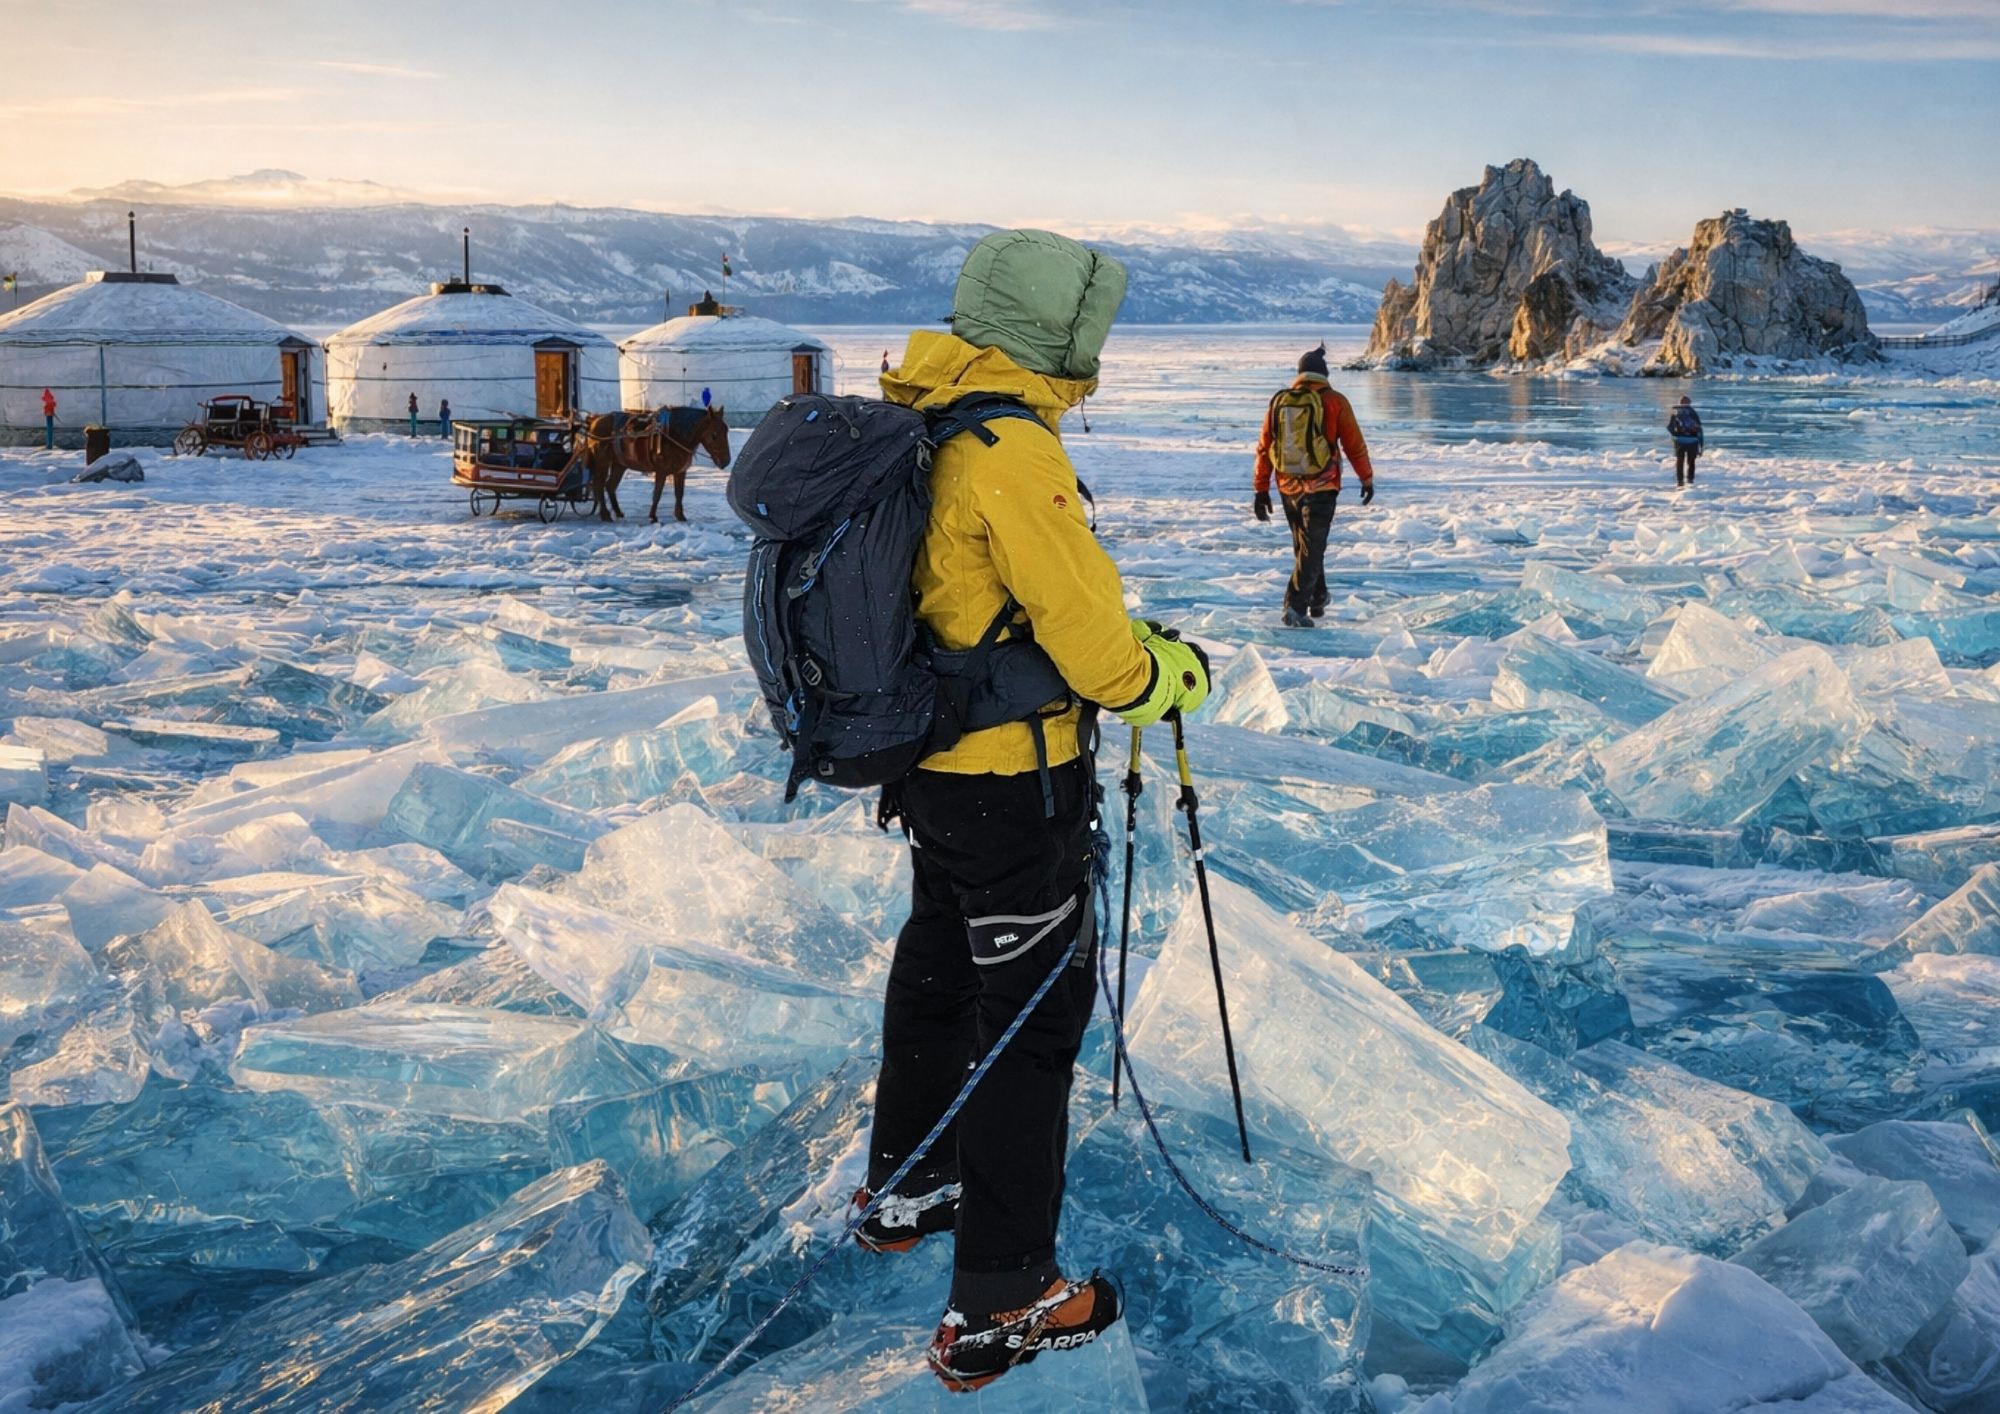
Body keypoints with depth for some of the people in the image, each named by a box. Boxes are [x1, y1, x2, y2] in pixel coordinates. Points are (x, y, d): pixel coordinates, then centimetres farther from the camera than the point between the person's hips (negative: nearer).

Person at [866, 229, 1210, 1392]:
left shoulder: (914, 426, 5)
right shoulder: (1012, 451, -24)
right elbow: (1089, 641, -22)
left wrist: (1126, 636, 12)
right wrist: (1172, 673, -2)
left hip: (930, 762, 10)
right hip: (1013, 783, -10)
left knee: (940, 967, 25)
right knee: (1035, 1015, 0)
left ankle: (906, 1188, 45)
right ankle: (1000, 1307, 8)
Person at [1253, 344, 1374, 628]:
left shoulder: (1279, 402, 4)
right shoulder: (1334, 402, -6)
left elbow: (1264, 448, 6)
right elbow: (1354, 445, -2)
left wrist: (1261, 489, 12)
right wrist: (1367, 478, 11)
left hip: (1288, 487, 4)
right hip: (1321, 487, -4)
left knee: (1304, 546, 20)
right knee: (1312, 548, -4)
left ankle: (1317, 599, 34)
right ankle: (1296, 607, -18)